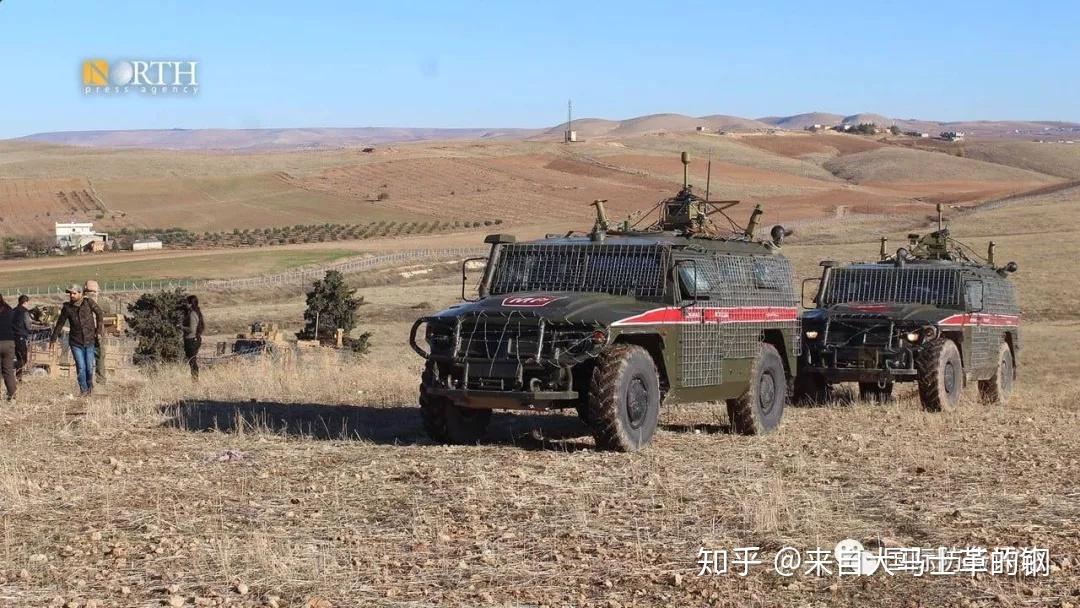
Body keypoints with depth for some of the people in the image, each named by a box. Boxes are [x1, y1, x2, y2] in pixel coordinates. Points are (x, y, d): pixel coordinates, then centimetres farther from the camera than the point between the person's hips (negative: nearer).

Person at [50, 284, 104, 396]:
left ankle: (90, 385, 26)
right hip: (76, 342, 1)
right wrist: (53, 339, 10)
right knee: (81, 367, -3)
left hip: (90, 340, -1)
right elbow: (60, 324, 6)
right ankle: (83, 389, 10)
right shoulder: (67, 307, -2)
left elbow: (99, 314, 6)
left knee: (89, 367, 1)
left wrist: (99, 330, 1)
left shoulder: (89, 302, -7)